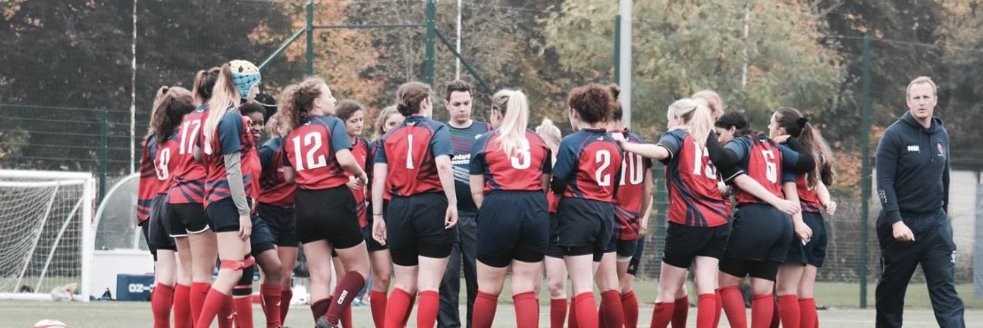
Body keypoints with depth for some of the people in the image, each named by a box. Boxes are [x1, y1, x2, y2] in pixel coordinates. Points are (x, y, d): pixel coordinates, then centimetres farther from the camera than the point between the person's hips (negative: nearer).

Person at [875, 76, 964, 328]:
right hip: (902, 224, -3)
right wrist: (895, 221, -21)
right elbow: (884, 182, -13)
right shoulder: (895, 135, -9)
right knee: (891, 290, 8)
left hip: (935, 224, 3)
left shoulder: (941, 135, 8)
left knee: (945, 290, -6)